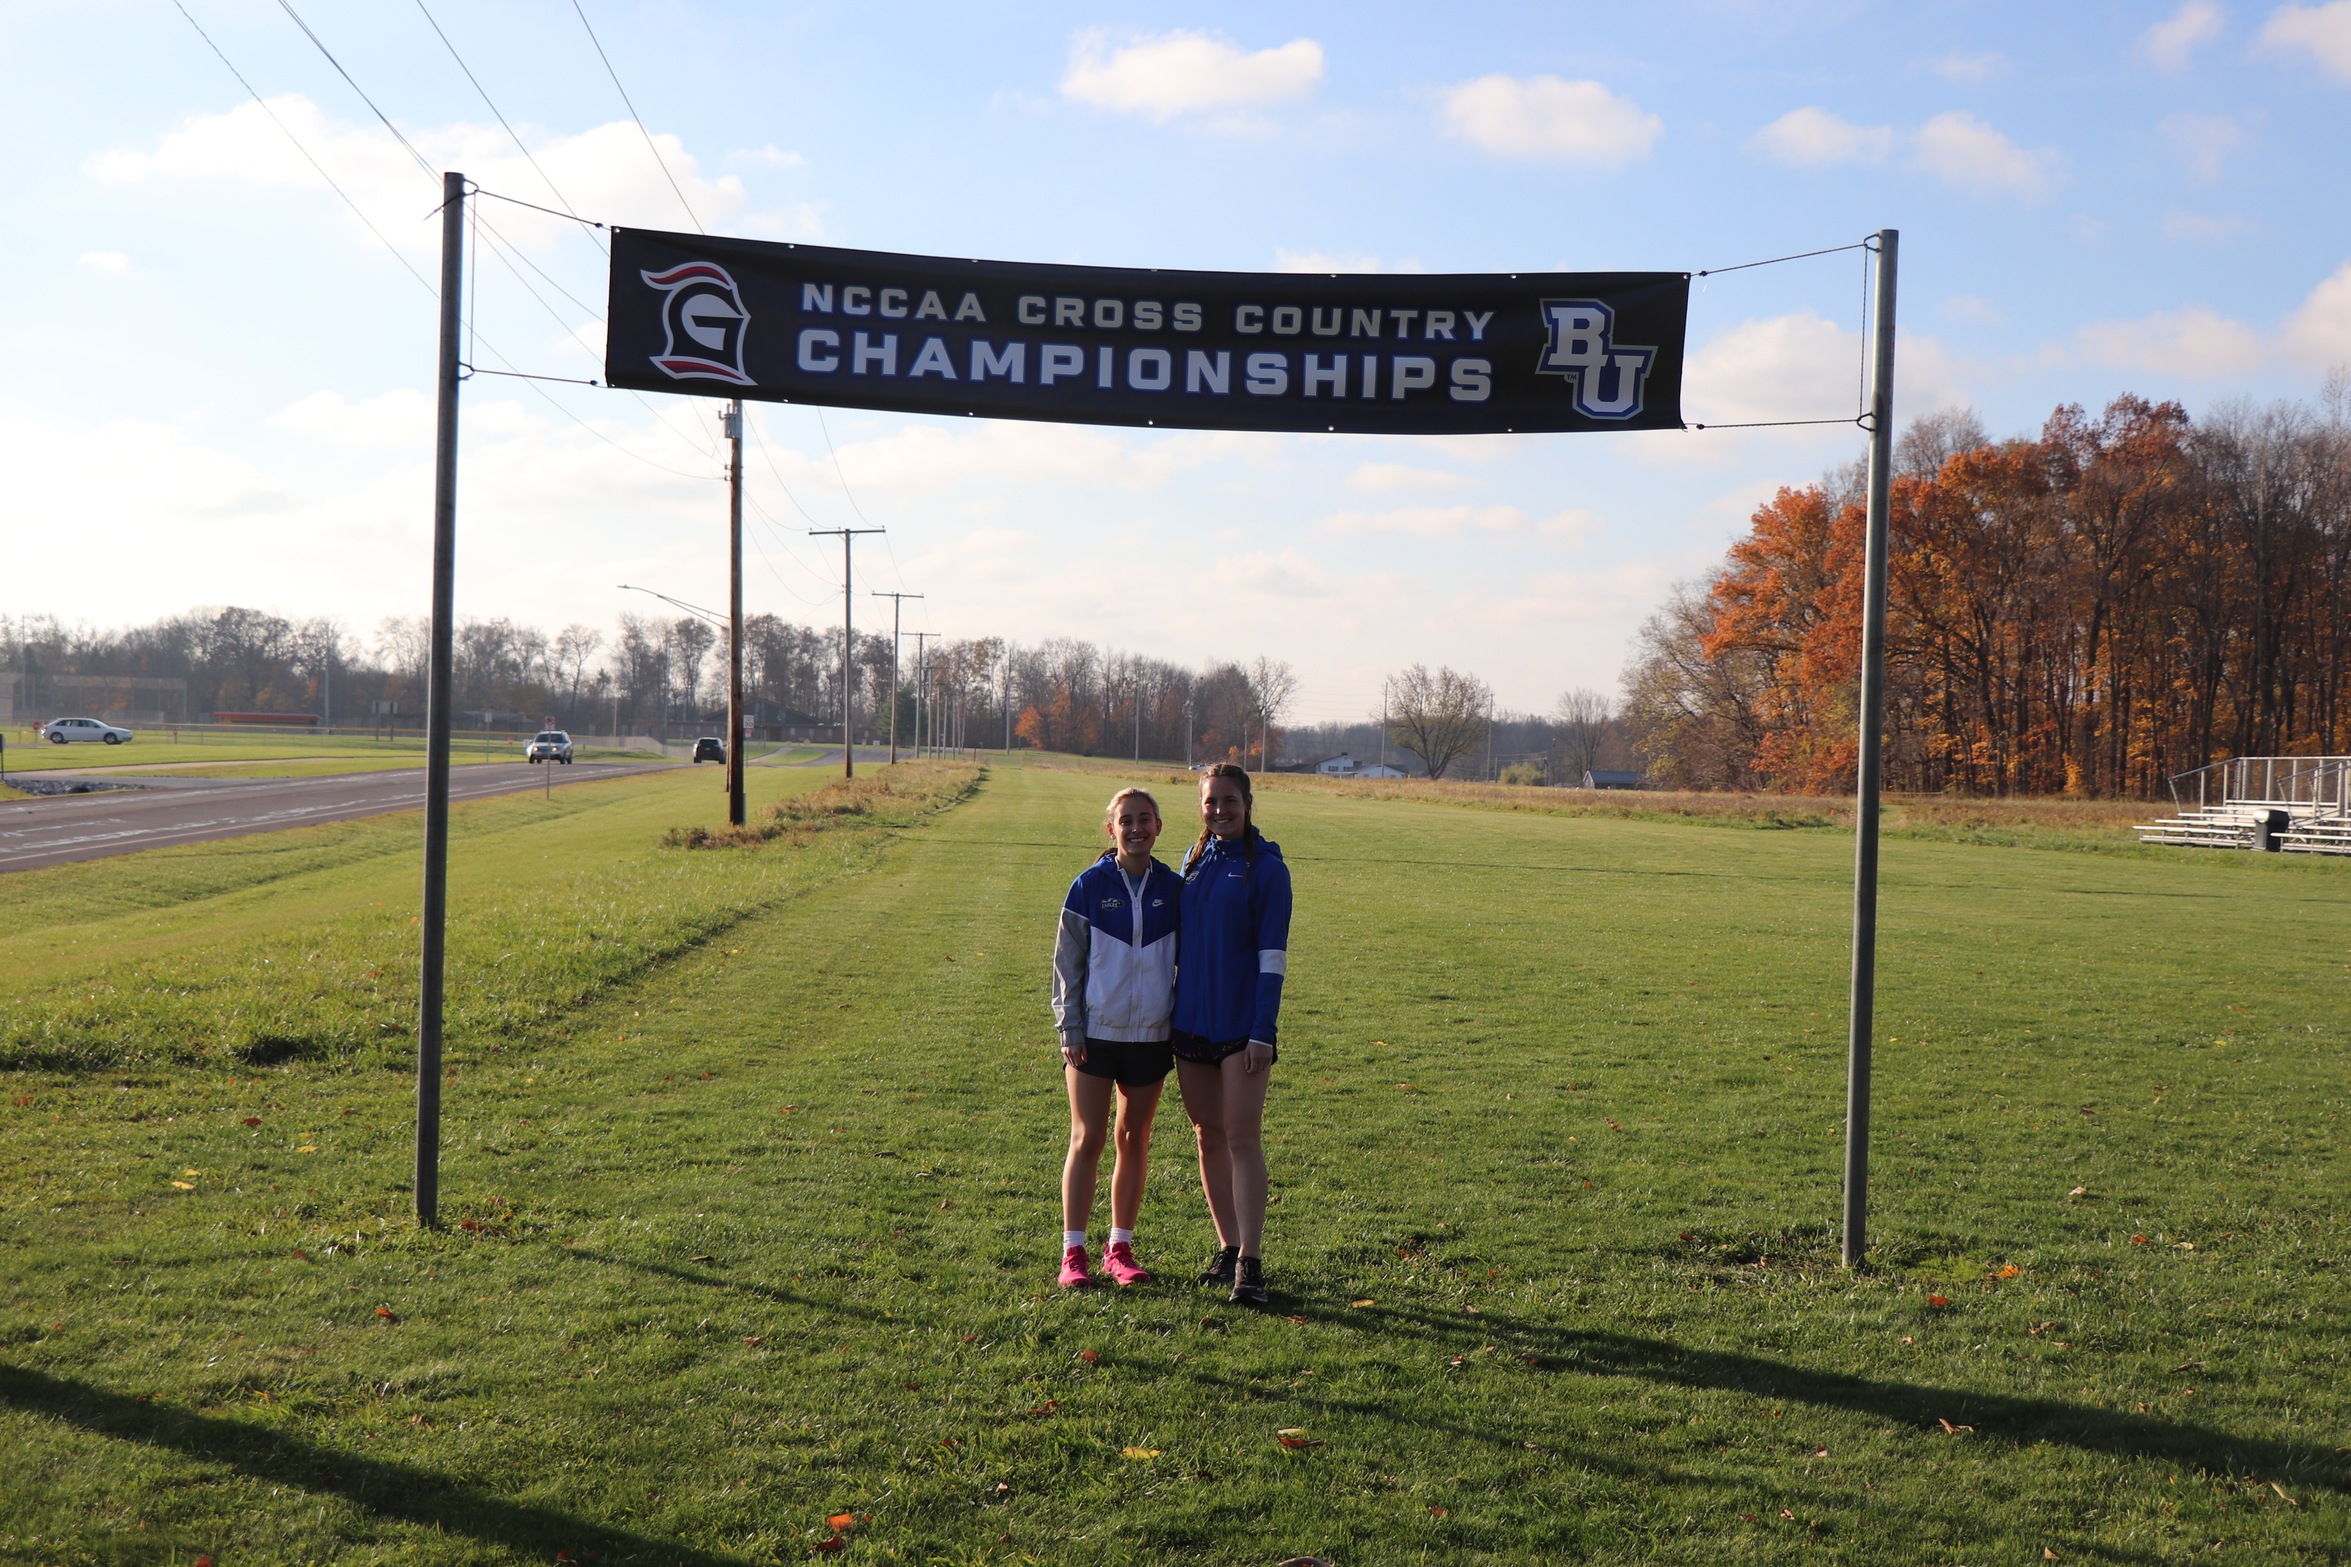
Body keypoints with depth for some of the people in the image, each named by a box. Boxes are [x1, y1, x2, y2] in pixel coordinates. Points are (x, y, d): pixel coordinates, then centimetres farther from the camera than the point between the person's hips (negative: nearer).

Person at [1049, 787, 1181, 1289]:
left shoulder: (1173, 889, 3)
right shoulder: (1090, 885, -3)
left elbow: (1185, 960, 10)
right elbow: (1067, 961, -1)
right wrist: (1070, 1028, -6)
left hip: (1151, 1035, 2)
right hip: (1095, 1033, -2)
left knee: (1135, 1142, 9)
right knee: (1087, 1140, -1)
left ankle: (1120, 1248, 20)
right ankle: (1073, 1254, 4)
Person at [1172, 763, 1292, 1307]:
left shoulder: (1266, 867, -6)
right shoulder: (1194, 861, 10)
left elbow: (1272, 955, -9)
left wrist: (1263, 1031, -14)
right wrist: (1170, 1015, 12)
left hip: (1242, 1025, -6)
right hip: (1190, 1021, 6)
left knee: (1242, 1139, -8)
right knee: (1208, 1136, 10)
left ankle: (1250, 1263, -7)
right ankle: (1228, 1248, 20)